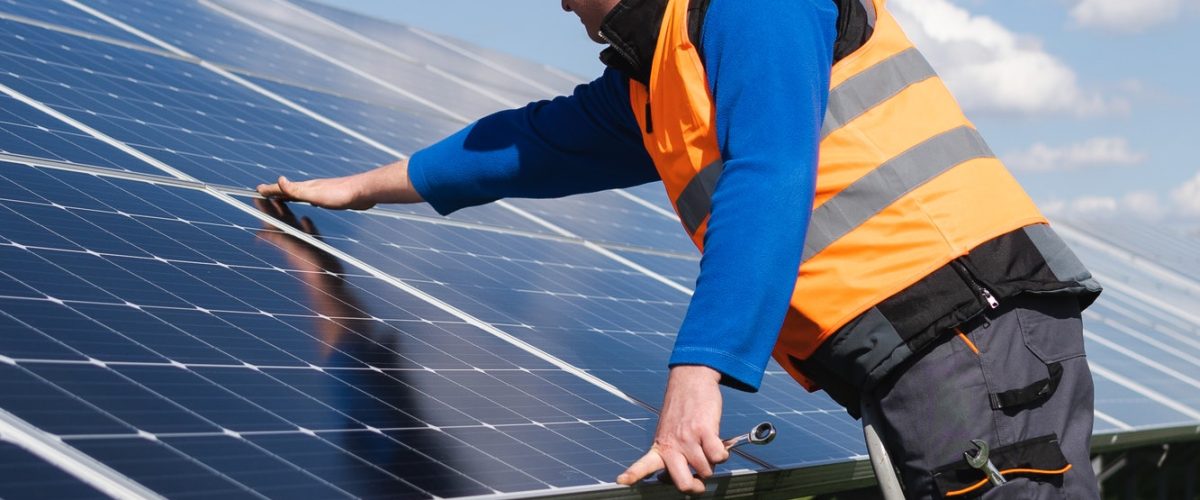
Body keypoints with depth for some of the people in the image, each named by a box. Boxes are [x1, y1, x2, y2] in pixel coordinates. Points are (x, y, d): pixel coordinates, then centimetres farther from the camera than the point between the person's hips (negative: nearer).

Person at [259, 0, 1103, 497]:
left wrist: (700, 370, -25)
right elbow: (541, 142, 38)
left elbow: (770, 176, -18)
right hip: (918, 364, 9)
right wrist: (364, 186, 49)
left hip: (977, 336, -9)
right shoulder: (649, 83, 25)